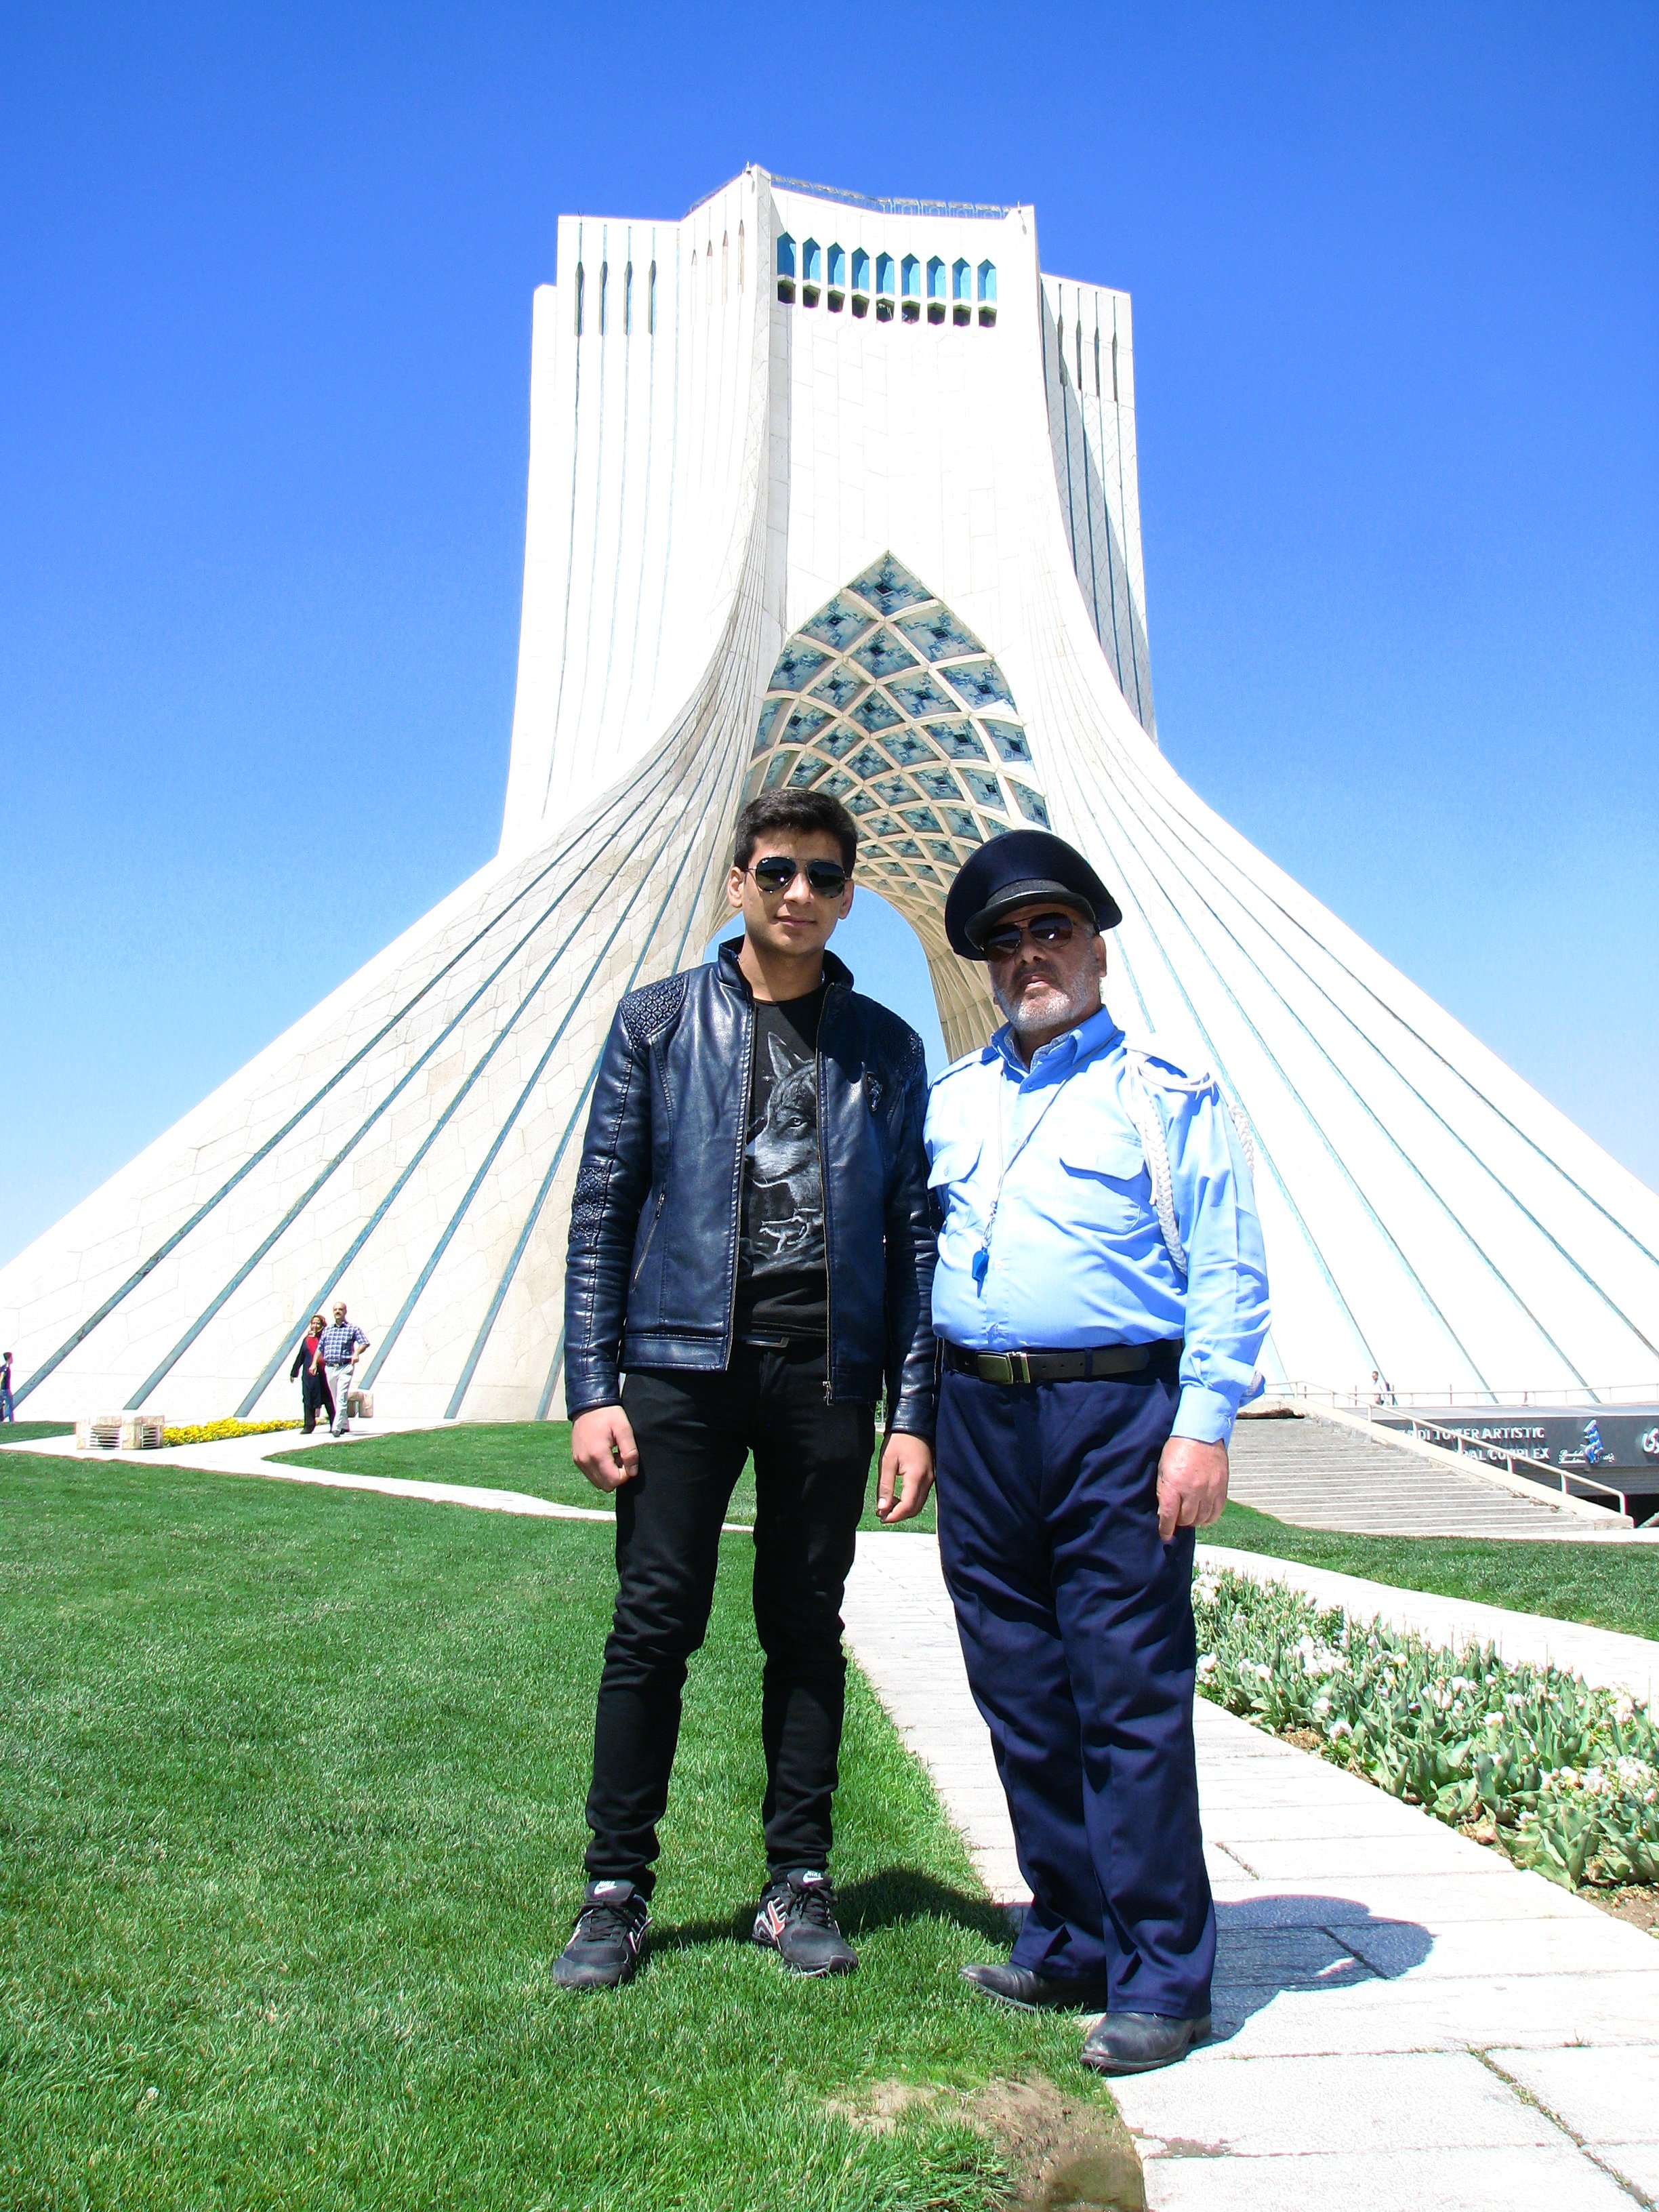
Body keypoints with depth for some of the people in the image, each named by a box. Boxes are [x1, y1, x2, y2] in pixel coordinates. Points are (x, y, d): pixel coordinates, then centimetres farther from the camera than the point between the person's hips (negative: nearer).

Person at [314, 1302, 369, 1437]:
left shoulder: (352, 1328, 3)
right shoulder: (327, 1330, 15)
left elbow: (365, 1343, -4)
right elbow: (320, 1348, 17)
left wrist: (357, 1353, -21)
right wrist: (314, 1363, 7)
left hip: (345, 1367, -5)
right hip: (329, 1368, 5)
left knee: (342, 1399, -15)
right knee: (335, 1400, 11)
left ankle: (336, 1428, -21)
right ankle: (345, 1426, 21)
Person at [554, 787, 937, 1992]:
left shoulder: (886, 1046, 9)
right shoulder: (659, 1022, 6)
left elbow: (915, 1236, 7)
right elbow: (602, 1211, 3)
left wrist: (916, 1414, 1)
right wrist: (591, 1388, -5)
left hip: (828, 1372, 1)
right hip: (682, 1361, -1)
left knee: (808, 1630, 10)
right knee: (654, 1625, 2)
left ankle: (801, 1885, 24)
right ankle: (617, 1890, 18)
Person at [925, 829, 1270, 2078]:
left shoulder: (1167, 1096, 2)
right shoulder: (951, 1100, 16)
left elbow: (1230, 1275, -3)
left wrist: (1205, 1426, -12)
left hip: (1117, 1416, -5)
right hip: (978, 1416, 5)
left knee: (1131, 1702, -1)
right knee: (1023, 1699, 12)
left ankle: (1162, 1980, 13)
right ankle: (1069, 1947, 27)